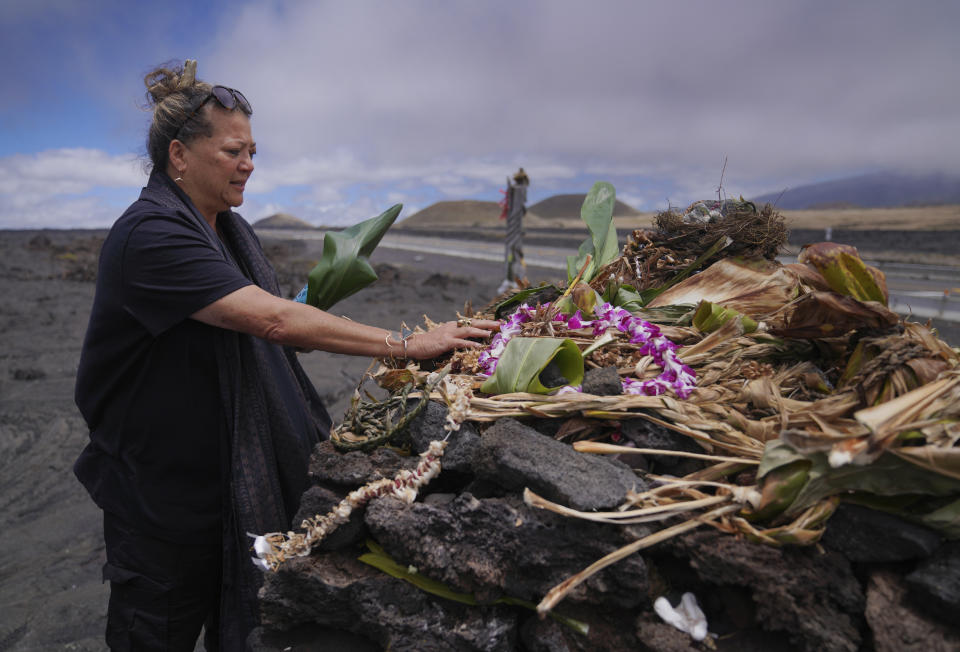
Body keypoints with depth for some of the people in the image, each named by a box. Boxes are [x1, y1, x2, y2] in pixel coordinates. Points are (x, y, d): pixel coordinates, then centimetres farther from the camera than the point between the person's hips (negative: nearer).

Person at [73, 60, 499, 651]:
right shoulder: (150, 235, -22)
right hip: (163, 487, -7)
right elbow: (270, 319, -33)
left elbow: (265, 329, 15)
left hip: (239, 474, 7)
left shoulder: (230, 229, 7)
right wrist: (406, 344, -33)